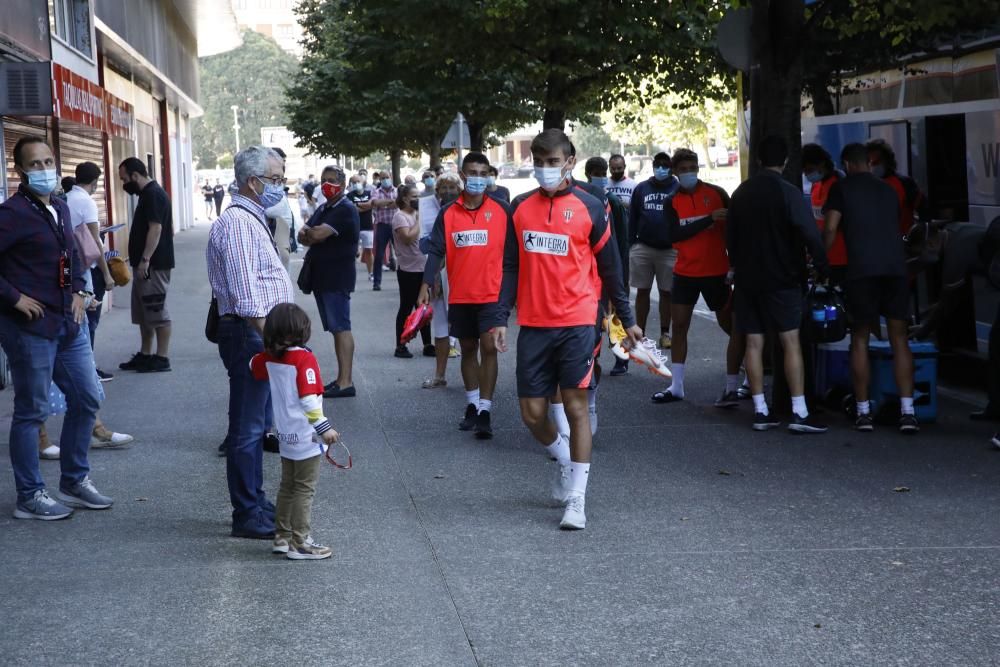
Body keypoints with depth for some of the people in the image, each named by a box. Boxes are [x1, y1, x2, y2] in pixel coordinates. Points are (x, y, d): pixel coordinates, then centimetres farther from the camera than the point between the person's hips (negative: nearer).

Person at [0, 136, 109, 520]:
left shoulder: (59, 210, 11)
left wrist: (79, 291, 14)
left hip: (68, 325, 9)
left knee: (86, 400, 14)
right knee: (31, 412, 1)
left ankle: (74, 483, 28)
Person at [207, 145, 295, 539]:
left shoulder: (252, 220, 19)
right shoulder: (237, 223, -16)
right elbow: (246, 295, -22)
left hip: (262, 333, 11)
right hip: (249, 334, -11)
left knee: (255, 424, 17)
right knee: (247, 428, -5)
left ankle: (255, 503, 26)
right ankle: (248, 515, 0)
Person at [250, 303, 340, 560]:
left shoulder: (268, 358, 0)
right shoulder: (304, 359, -20)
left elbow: (253, 366, 24)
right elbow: (309, 399, -25)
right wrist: (325, 427, -21)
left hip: (286, 436, 7)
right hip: (306, 437, -7)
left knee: (287, 487, 18)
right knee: (304, 490, 0)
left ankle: (282, 537, 25)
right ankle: (300, 544, 4)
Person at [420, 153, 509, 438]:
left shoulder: (501, 209, -1)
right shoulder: (448, 213, 3)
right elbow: (436, 251, 2)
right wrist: (426, 286, -7)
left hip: (491, 293, -3)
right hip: (459, 295, 3)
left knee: (489, 348, -10)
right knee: (468, 349, 13)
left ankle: (485, 411, -9)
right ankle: (472, 404, 26)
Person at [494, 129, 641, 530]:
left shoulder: (589, 208, -1)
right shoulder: (520, 208, 8)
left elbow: (609, 267, 6)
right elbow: (511, 267, 12)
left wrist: (628, 319, 9)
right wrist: (501, 318, 4)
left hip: (577, 322, -3)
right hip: (533, 325, 3)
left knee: (576, 407, -3)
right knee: (532, 413, 3)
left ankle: (576, 501, 3)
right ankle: (563, 458, 35)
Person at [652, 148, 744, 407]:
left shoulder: (716, 194, -4)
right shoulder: (672, 201, 2)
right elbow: (675, 234, -13)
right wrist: (709, 219, -22)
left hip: (716, 272, -3)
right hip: (684, 272, 3)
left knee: (730, 325, -2)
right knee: (679, 325, 6)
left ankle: (732, 388, 3)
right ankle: (676, 387, 14)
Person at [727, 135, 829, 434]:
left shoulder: (741, 193, 8)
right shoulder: (788, 192, -10)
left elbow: (730, 235, 15)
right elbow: (810, 235, -15)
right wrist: (823, 268, -6)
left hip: (747, 279, 5)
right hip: (781, 279, -5)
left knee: (754, 343, 6)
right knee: (791, 342, -6)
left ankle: (760, 411, 7)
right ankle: (799, 412, -10)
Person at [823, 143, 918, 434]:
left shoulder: (842, 187, 8)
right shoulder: (888, 190, 21)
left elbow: (831, 229, 0)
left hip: (862, 269, -3)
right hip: (896, 266, 3)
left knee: (860, 339, 8)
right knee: (899, 338, 5)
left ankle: (863, 412, 7)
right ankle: (907, 412, -1)